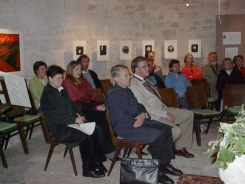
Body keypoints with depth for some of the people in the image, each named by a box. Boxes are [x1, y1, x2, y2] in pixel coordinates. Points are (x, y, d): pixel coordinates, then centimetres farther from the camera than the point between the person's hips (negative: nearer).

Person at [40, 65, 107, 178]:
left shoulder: (62, 90, 14)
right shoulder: (47, 95, -12)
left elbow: (71, 106, 20)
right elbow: (55, 116, -19)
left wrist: (78, 116, 0)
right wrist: (75, 119, -19)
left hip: (70, 122, 8)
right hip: (59, 127, -8)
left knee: (95, 130, -13)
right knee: (85, 136, -27)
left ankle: (96, 161, -5)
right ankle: (88, 169, -16)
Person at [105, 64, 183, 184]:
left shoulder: (127, 90, 14)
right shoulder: (113, 94, -17)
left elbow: (138, 106, 19)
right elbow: (121, 118, -23)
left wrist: (143, 114, -1)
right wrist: (135, 123, -14)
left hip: (137, 120, 10)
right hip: (125, 127, -10)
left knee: (166, 129, 0)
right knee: (158, 135, -24)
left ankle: (165, 164, 7)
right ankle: (158, 171, -9)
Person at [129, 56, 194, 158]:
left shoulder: (144, 80, 14)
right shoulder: (133, 85, -16)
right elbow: (143, 106, -21)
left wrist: (166, 109, 7)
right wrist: (165, 114, -19)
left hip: (162, 109, 10)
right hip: (153, 117, -10)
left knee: (188, 115, 5)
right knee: (176, 131, -26)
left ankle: (179, 147, 9)